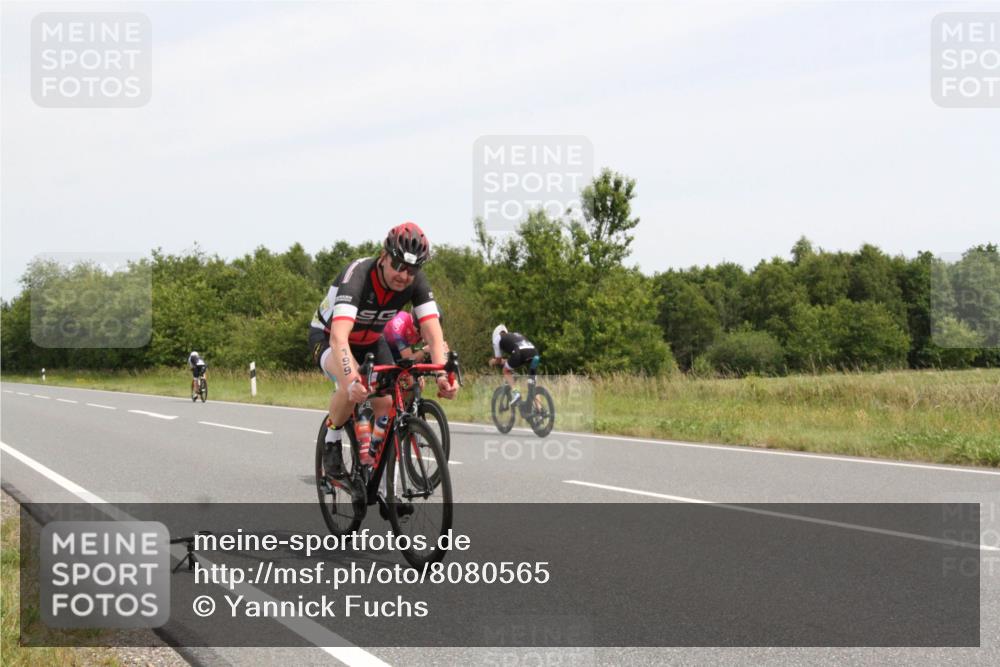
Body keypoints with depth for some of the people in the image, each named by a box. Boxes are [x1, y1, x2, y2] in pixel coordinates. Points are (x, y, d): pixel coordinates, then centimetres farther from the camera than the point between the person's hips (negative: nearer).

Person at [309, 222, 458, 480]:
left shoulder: (416, 283, -23)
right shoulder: (357, 276, -38)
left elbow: (433, 333, -29)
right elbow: (339, 336, -50)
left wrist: (442, 373, -48)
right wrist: (352, 379, -66)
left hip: (371, 341, 5)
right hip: (327, 336, -5)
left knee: (386, 403, -14)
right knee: (354, 387, -34)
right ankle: (332, 442, -9)